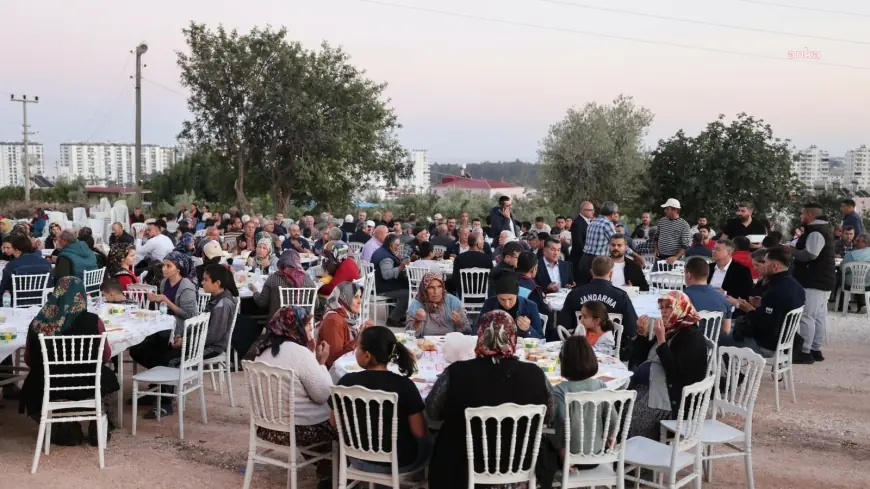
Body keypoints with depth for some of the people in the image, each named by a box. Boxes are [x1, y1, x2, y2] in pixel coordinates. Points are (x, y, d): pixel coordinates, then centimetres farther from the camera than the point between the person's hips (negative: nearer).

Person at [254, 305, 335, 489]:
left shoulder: (265, 350, 4)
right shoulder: (299, 352, -22)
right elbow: (323, 395, -17)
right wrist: (321, 362, -7)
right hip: (297, 429, -8)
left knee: (325, 417, 27)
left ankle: (322, 467, 36)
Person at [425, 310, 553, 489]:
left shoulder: (456, 372, -20)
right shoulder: (535, 374, -16)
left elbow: (432, 412, -4)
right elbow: (548, 417, 1)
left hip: (466, 464, -2)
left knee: (443, 451, 30)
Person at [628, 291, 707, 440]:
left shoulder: (693, 336, -6)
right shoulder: (666, 330, 17)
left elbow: (676, 371, -18)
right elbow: (639, 360, 18)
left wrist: (661, 340, -21)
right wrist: (641, 333, 4)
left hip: (670, 397, -7)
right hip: (643, 387, 7)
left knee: (630, 417, -24)